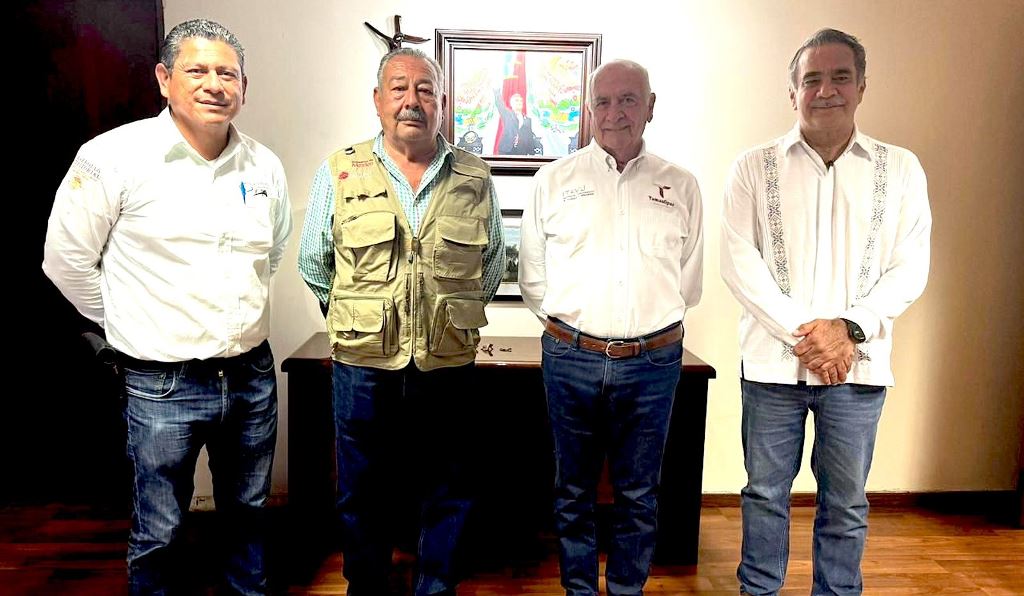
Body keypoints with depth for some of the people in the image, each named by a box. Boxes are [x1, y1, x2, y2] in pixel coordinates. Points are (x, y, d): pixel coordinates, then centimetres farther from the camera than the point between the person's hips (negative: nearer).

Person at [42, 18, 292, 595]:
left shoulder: (264, 165, 2)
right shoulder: (115, 157, -10)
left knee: (249, 512, 22)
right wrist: (128, 324, 4)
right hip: (162, 383, -3)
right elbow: (67, 260, -2)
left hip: (253, 374, 4)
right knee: (160, 532, 13)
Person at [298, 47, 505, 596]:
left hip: (448, 364, 1)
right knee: (363, 494, 15)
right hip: (363, 365, 0)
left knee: (447, 492, 14)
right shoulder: (340, 174, -1)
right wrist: (359, 316, 12)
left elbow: (491, 268, 13)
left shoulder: (475, 179, 2)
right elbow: (313, 266, 9)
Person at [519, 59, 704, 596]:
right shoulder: (554, 180, 4)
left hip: (652, 363, 1)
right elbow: (533, 278, 8)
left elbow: (689, 281, 12)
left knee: (638, 493, 13)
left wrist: (648, 325, 8)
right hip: (570, 359, 0)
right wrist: (570, 324, 4)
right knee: (574, 490, 13)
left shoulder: (680, 185, 6)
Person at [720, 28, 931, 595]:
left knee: (845, 503, 13)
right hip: (773, 361, 0)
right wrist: (803, 330, -14)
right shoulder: (754, 167, 1)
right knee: (765, 494, 12)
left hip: (857, 364, 1)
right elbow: (737, 259, -7)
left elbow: (910, 268, 1)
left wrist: (850, 327, -13)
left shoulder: (900, 169, 5)